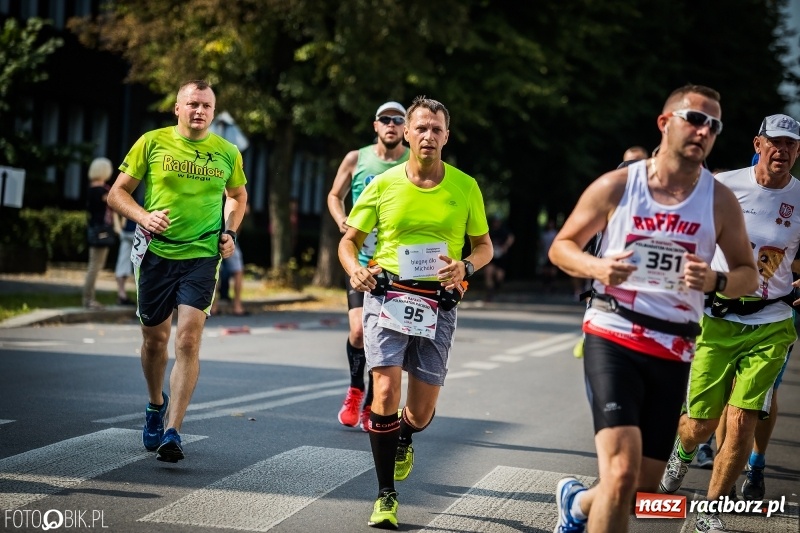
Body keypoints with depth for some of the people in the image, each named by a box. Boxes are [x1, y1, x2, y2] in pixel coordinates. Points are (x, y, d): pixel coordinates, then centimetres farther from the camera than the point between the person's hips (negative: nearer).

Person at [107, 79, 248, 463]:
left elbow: (238, 196, 23)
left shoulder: (227, 153, 4)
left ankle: (172, 432, -14)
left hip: (202, 256, -1)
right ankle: (156, 404, 41)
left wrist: (230, 232, 6)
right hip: (156, 254, 1)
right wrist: (144, 217, -16)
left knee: (188, 338, -14)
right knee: (154, 338, 12)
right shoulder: (152, 143, 0)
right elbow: (117, 193, 2)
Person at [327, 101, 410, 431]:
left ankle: (370, 405, 17)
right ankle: (355, 389, 16)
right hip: (360, 258, 0)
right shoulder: (356, 159, 2)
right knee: (359, 329, -13)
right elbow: (335, 195, 16)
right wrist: (342, 222, -3)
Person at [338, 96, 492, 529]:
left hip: (438, 304, 1)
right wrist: (355, 269, -14)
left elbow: (484, 244, 11)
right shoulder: (383, 184, 1)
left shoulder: (465, 187, 2)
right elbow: (350, 240, 8)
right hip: (388, 295, -1)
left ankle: (404, 438, 44)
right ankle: (386, 496, -4)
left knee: (422, 409, 4)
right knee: (387, 390, -17)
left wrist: (465, 266, -11)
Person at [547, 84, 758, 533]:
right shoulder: (616, 186, -2)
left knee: (645, 486, 10)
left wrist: (715, 281, -14)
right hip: (612, 337, -3)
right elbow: (561, 247, 6)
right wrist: (596, 267, -15)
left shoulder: (720, 201, 2)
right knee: (623, 470, -21)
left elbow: (749, 275, 9)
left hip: (673, 351, 3)